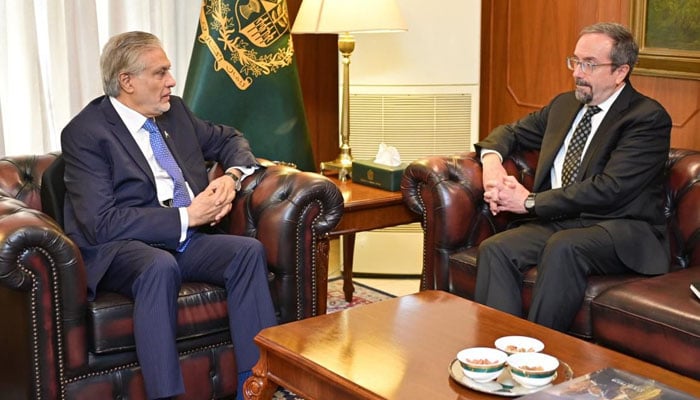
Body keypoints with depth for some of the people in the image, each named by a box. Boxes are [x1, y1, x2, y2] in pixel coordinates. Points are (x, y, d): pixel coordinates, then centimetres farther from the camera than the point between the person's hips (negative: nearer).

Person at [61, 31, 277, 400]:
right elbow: (101, 223, -19)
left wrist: (232, 176, 2)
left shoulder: (174, 110, 11)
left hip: (184, 241, 6)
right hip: (118, 248, -6)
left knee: (249, 250, -21)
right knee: (160, 266, -38)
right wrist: (186, 217, -19)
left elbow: (229, 139, 26)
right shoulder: (84, 132, -10)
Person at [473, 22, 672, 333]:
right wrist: (491, 157, 2)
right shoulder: (564, 104, 16)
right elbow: (512, 132, 28)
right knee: (494, 249, -22)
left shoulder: (649, 117, -7)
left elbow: (609, 189, -18)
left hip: (621, 229, -6)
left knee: (563, 246, -37)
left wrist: (530, 201, -15)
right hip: (558, 220, 6)